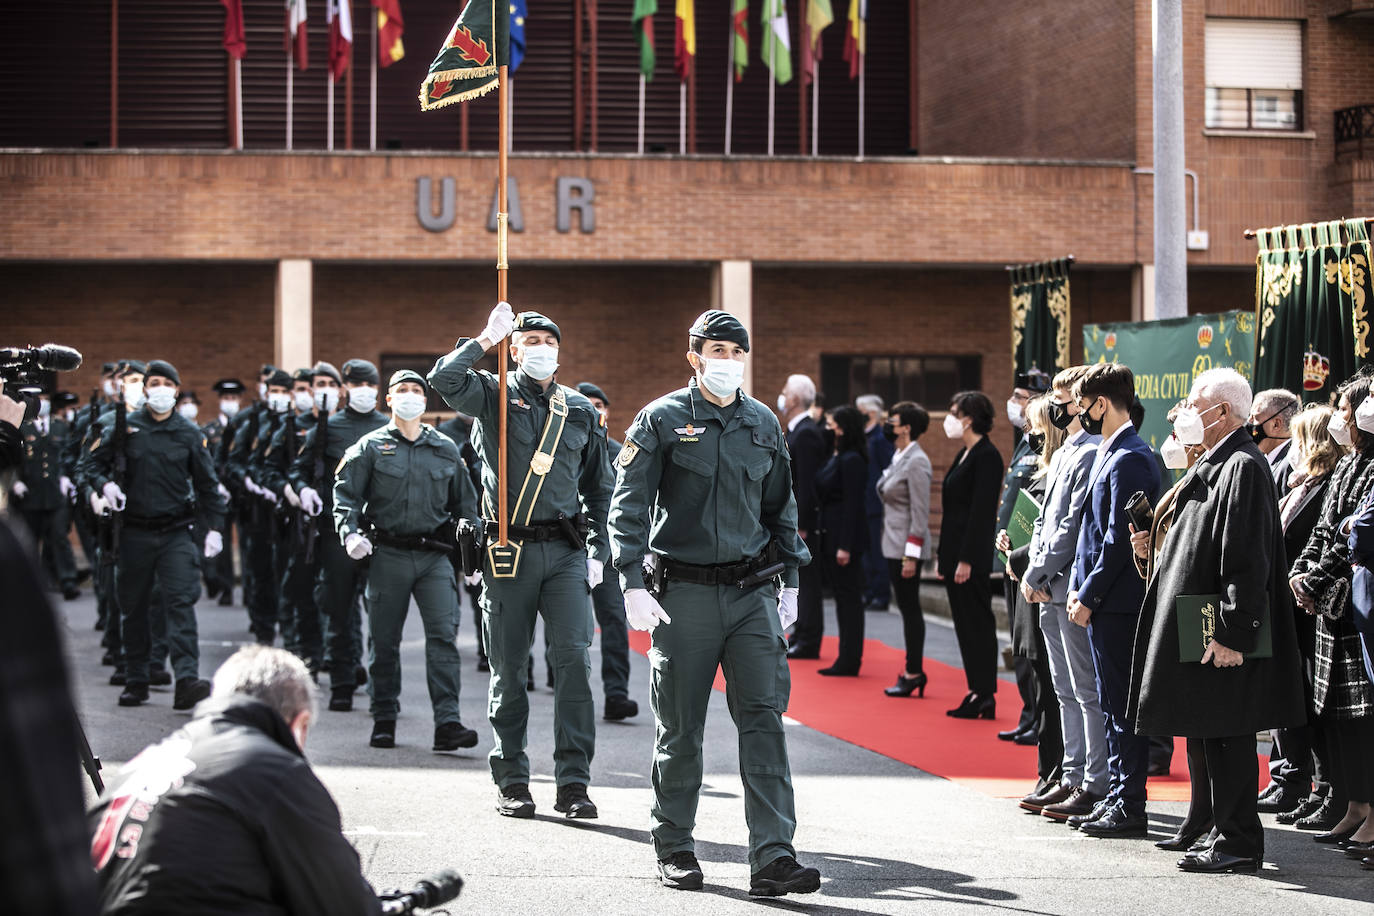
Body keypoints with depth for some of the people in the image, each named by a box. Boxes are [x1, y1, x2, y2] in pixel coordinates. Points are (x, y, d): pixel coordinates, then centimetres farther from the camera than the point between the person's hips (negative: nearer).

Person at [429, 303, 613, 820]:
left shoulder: (581, 411, 13)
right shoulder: (494, 397, 4)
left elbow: (599, 486, 18)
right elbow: (444, 380, -16)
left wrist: (598, 551, 10)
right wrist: (485, 339, -9)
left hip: (566, 551, 2)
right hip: (508, 552, -2)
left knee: (573, 656, -10)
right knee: (509, 668, 4)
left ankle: (573, 782, -7)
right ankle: (511, 781, 14)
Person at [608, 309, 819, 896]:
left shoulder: (764, 424, 12)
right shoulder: (661, 420, -1)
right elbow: (628, 506, -3)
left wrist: (789, 582, 17)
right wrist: (633, 584, -12)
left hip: (753, 592, 3)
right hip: (684, 592, -3)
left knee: (764, 719, -6)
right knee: (680, 729, 4)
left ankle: (772, 858, -9)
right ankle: (674, 848, 19)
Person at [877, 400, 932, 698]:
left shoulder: (916, 461, -15)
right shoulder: (899, 456, 13)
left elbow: (920, 512, -17)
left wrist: (911, 555, -19)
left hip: (906, 546, -9)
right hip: (894, 544, 9)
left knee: (910, 609, -5)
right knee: (906, 607, 11)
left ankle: (914, 673, -1)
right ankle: (913, 670, 15)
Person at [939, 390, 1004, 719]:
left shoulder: (986, 456, -14)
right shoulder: (965, 454, 16)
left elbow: (982, 511, -19)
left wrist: (966, 559, -21)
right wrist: (942, 555, 18)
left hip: (972, 557, -10)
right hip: (955, 553, 10)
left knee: (977, 623, -5)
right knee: (965, 623, 11)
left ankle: (984, 696, 0)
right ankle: (977, 693, 16)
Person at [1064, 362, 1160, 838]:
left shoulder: (1130, 459, -16)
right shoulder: (1107, 454, 15)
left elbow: (1120, 538, -20)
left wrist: (1089, 596, -16)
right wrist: (1077, 587, 11)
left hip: (1119, 602, -10)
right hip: (1101, 602, 10)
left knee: (1124, 705, -5)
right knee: (1113, 704, 14)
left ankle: (1130, 807, -1)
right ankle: (1117, 797, 21)